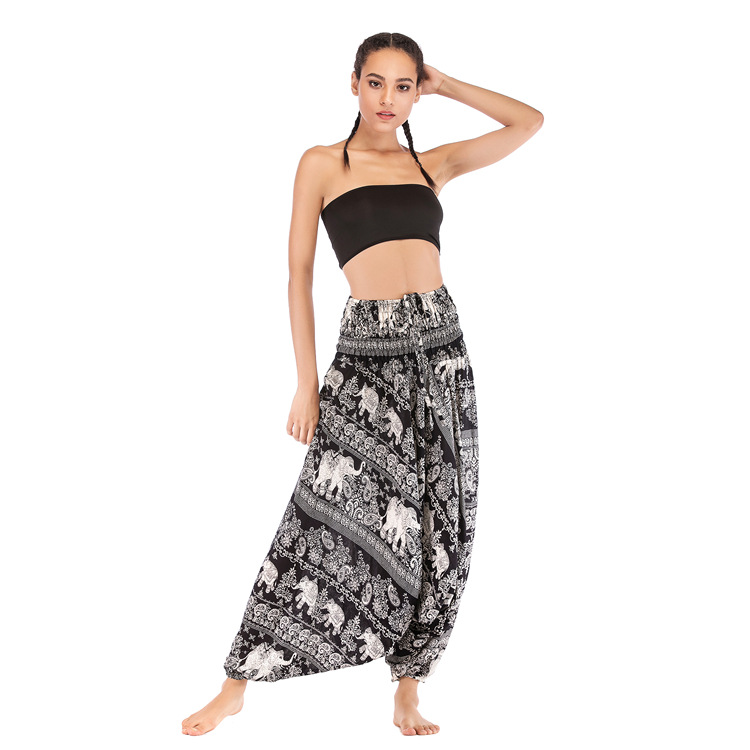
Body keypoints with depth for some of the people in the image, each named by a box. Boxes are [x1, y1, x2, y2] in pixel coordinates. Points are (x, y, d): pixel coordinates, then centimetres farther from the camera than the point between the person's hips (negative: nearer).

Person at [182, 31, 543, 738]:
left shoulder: (432, 163, 14)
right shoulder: (323, 164, 5)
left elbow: (530, 121, 17)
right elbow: (299, 272, 2)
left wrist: (446, 84, 14)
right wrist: (307, 381, -4)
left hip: (441, 348, 4)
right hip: (367, 352, -4)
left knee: (439, 524, 3)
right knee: (332, 516, -10)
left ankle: (408, 690, 15)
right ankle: (238, 684, 0)